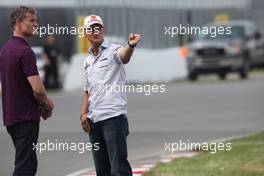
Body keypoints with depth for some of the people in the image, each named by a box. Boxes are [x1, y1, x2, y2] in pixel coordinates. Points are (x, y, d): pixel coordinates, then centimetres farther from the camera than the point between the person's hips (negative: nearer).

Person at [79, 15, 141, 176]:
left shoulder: (113, 50, -4)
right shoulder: (88, 61, 19)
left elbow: (124, 56, -29)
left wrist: (131, 46, -52)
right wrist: (83, 113, 11)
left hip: (113, 116, -7)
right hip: (94, 120, 8)